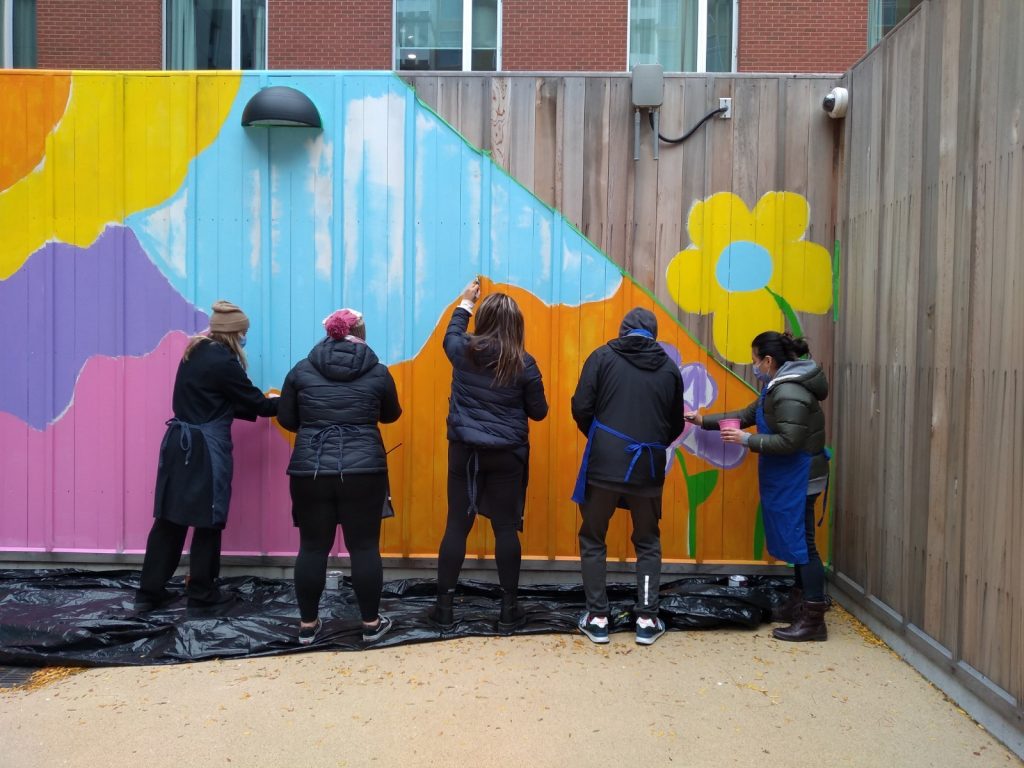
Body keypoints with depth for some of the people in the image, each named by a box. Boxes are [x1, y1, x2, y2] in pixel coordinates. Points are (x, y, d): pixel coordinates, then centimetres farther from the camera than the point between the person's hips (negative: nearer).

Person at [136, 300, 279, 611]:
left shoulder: (195, 353, 12)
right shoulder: (223, 362, -14)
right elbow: (255, 401, -8)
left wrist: (257, 407, 13)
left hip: (179, 442, 8)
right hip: (206, 448, -8)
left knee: (170, 517, 12)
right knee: (208, 520, 5)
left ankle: (149, 591, 18)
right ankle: (201, 592, 15)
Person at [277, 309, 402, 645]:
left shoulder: (302, 370, 4)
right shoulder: (378, 372, 2)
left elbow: (286, 419, 11)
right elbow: (391, 415, 17)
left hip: (310, 471, 1)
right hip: (363, 471, -1)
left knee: (312, 548, 10)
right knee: (364, 547, 7)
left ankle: (307, 624, 21)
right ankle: (371, 623, 18)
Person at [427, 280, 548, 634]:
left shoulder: (464, 351, -4)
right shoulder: (523, 364, -9)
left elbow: (450, 336, 22)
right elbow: (538, 412, 1)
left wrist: (465, 303, 35)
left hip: (464, 451, 1)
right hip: (506, 455, -1)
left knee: (457, 525, 8)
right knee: (506, 528, 6)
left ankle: (444, 606, 16)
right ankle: (509, 609, 14)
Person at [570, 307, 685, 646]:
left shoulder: (603, 356, 0)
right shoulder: (669, 367, 7)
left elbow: (581, 408, -5)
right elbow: (676, 425, 11)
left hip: (604, 464, -2)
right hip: (648, 469, 2)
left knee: (593, 539, 15)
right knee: (648, 543, 20)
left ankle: (596, 618, 16)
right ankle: (647, 620, 18)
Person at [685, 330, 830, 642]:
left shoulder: (789, 394, -21)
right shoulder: (778, 386, 12)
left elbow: (789, 442, -26)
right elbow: (748, 414, 18)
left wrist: (746, 439, -20)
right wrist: (704, 420, 16)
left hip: (798, 479, -10)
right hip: (787, 478, 10)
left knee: (801, 543, -5)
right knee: (795, 541, 16)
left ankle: (814, 620, 2)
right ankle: (800, 605, 27)